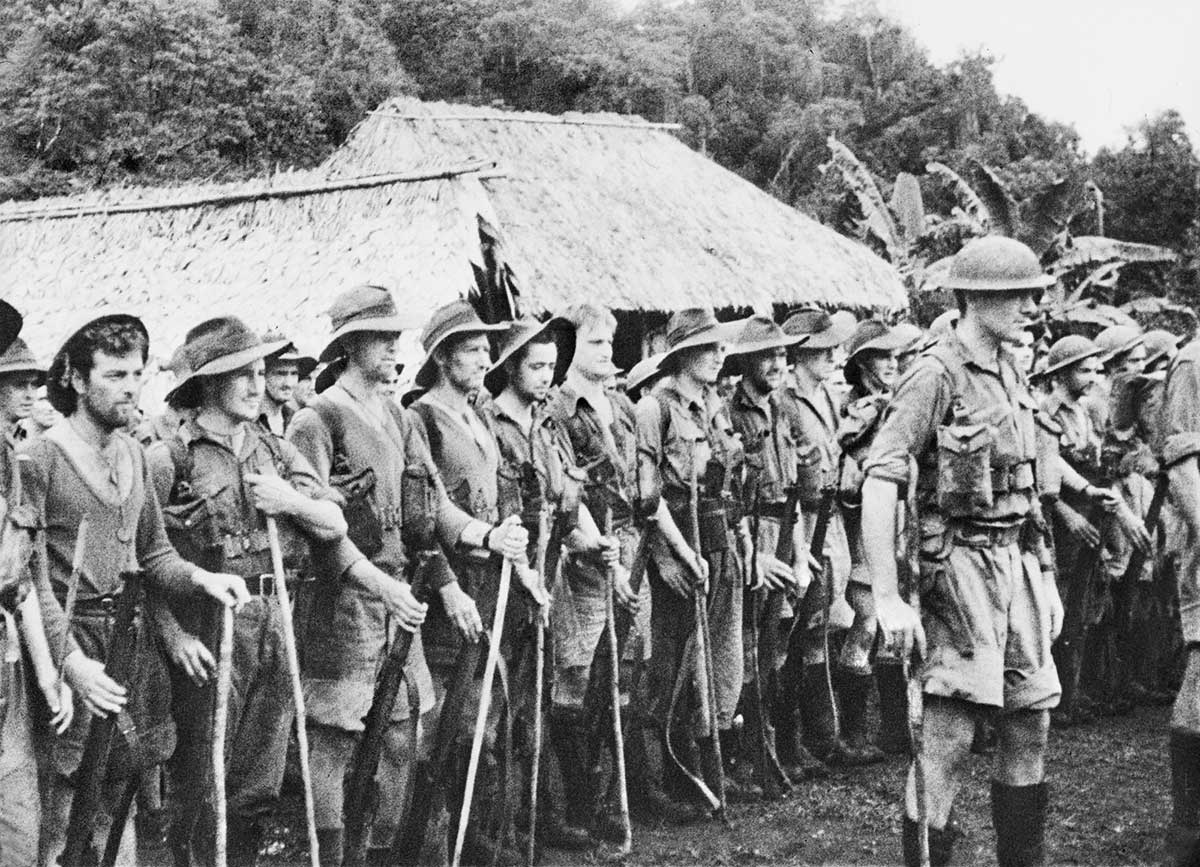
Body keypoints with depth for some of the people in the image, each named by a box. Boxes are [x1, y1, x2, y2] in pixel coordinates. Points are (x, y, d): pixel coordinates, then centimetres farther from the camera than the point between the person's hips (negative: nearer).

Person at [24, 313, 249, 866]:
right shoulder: (39, 457, -11)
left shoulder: (133, 454, 11)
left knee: (120, 797, 15)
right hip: (72, 640, -6)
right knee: (59, 806, -1)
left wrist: (200, 577, -7)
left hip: (132, 641, 7)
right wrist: (71, 660, -22)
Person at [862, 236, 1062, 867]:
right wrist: (888, 599, -24)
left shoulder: (1010, 375, 13)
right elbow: (879, 483, -19)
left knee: (1031, 721, 13)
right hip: (960, 564, -8)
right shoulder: (937, 374, -12)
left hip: (1017, 563, 8)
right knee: (949, 739, -7)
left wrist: (1045, 578, 19)